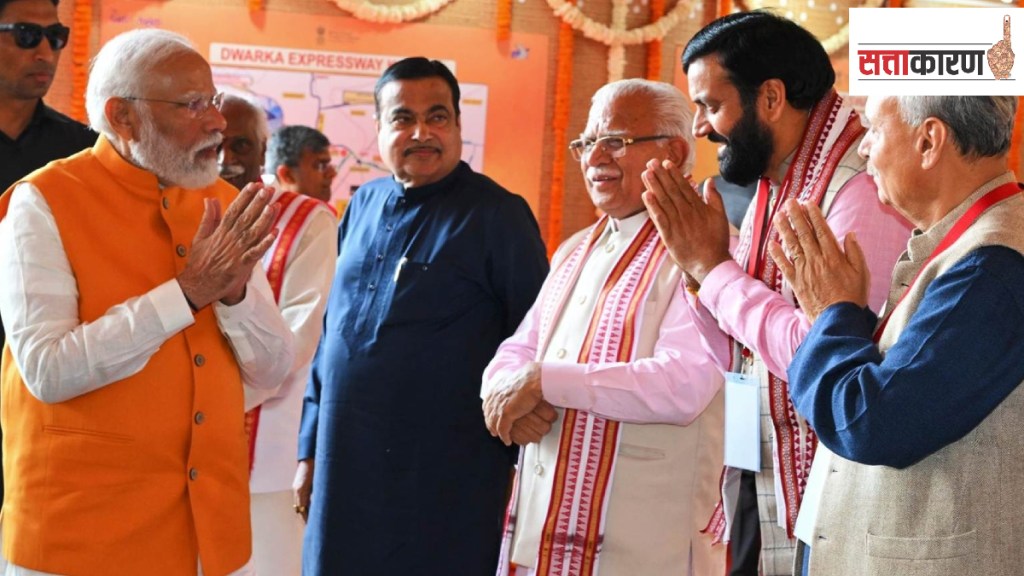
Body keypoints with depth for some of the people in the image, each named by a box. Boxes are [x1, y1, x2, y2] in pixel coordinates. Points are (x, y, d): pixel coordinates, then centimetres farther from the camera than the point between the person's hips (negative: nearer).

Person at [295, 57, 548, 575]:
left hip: (445, 488, -5)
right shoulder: (363, 206, 11)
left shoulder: (497, 214, -7)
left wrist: (520, 464, -5)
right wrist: (310, 449, 15)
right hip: (344, 476, 5)